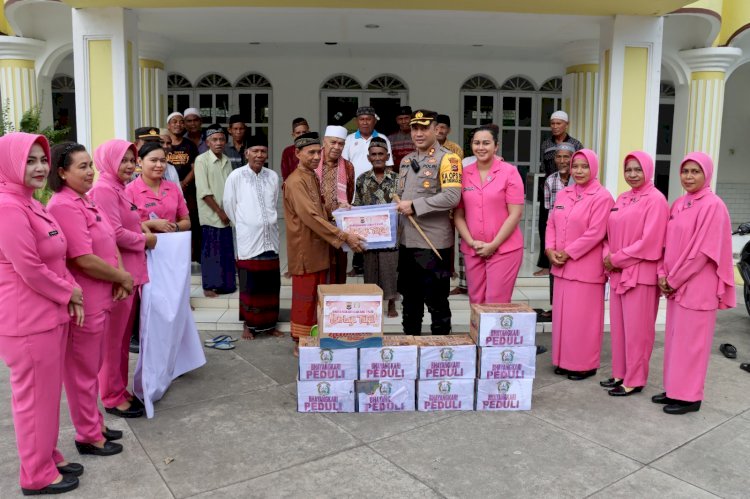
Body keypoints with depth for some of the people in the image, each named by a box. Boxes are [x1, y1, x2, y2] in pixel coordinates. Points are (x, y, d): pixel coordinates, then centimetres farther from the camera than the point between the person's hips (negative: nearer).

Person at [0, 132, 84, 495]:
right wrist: (68, 293, -9)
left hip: (48, 315, 10)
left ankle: (48, 459, 35)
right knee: (34, 396, 5)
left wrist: (72, 294, 3)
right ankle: (37, 476, 21)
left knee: (47, 393, 20)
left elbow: (56, 260, 16)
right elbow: (30, 269, -23)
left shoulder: (31, 204, 12)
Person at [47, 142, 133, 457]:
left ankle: (95, 424, 34)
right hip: (83, 303, -9)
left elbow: (109, 243, 13)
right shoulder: (64, 206, -19)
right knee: (82, 372, 6)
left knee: (91, 368, 20)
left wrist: (119, 279, -3)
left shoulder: (85, 201, 11)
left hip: (100, 299, 9)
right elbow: (84, 259, -25)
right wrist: (123, 277, -11)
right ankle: (88, 437, 20)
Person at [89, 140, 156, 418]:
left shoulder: (118, 189, 16)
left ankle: (120, 390, 28)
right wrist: (145, 239, -7)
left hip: (131, 273, 9)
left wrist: (143, 231, 4)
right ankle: (112, 397, 15)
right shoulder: (104, 190, -14)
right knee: (112, 338, 3)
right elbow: (114, 233, -21)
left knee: (123, 337, 16)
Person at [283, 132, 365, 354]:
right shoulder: (295, 182, -17)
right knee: (305, 299, 1)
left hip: (319, 248, 9)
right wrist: (344, 236, -25)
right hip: (305, 250, -9)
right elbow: (311, 216, -25)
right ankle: (301, 343, 12)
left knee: (318, 298, 15)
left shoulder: (314, 177, 14)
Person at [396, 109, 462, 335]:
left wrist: (415, 206, -20)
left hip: (434, 242, -7)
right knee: (409, 298, 18)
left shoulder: (447, 158, -9)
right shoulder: (406, 160, 14)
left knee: (436, 300, 4)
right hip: (407, 240, 7)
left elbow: (452, 197, -21)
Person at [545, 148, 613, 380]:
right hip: (561, 266, 7)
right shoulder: (563, 194, 12)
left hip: (586, 267, -6)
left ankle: (584, 364, 13)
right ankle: (563, 360, 23)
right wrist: (550, 250, -3)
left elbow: (595, 233, -16)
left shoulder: (602, 197, -9)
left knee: (583, 317, 0)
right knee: (562, 314, 11)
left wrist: (567, 253, -14)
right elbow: (552, 224, 13)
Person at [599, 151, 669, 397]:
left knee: (636, 328, 0)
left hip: (640, 273, -7)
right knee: (618, 325, 12)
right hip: (618, 273, 7)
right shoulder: (622, 199, 14)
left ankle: (635, 380, 10)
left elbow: (649, 241, -16)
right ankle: (620, 373, 23)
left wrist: (617, 258, -13)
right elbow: (610, 232, 15)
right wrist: (608, 257, -3)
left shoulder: (655, 200, -9)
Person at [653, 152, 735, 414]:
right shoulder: (678, 204, 11)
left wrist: (673, 279, -13)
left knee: (691, 340, 0)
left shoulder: (713, 205, -13)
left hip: (698, 286, -7)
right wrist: (663, 274, 0)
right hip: (675, 285, 8)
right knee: (675, 338, 13)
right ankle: (674, 389, 24)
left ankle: (690, 396, 11)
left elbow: (703, 250, -17)